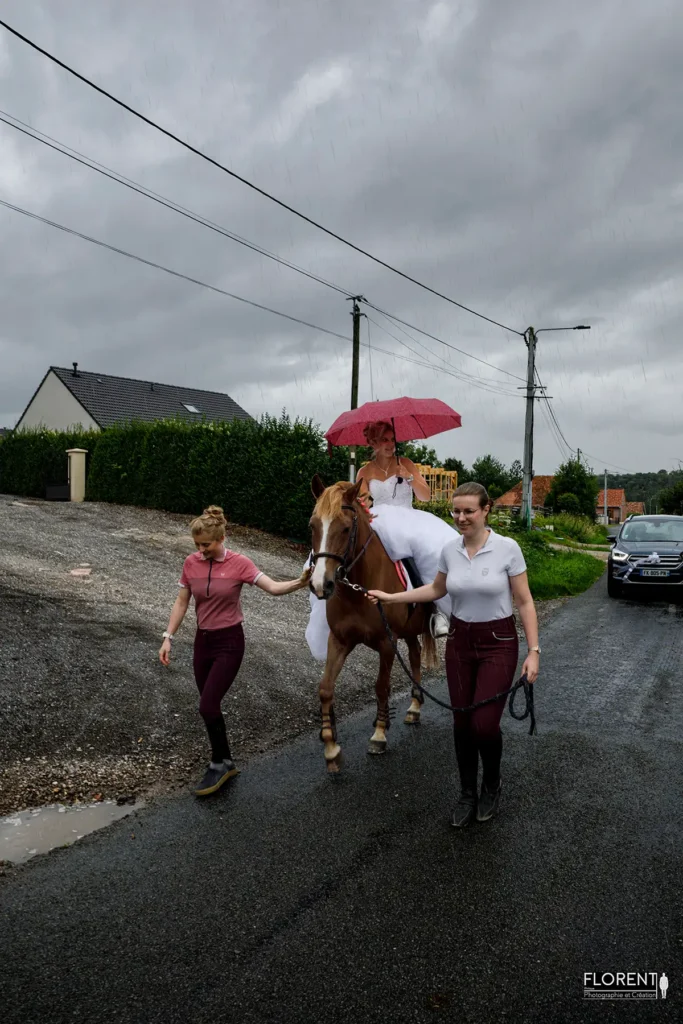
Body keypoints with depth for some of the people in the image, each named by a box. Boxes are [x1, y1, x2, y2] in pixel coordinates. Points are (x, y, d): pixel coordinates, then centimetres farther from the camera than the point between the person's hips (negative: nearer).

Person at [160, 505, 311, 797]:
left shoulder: (239, 563, -13)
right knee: (209, 706, 11)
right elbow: (181, 603, 7)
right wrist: (168, 638, 2)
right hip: (202, 640, 5)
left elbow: (274, 588, -20)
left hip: (229, 642, -5)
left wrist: (300, 583, -38)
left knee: (207, 705, -10)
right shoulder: (191, 563, -1)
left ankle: (220, 764, 13)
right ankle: (226, 763, 29)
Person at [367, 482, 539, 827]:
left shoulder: (508, 548, -14)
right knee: (462, 723, 8)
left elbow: (525, 602, -9)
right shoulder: (450, 550, -1)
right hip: (459, 643, 4)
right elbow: (436, 589, 16)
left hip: (498, 643, -4)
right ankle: (467, 795, 28)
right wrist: (391, 597, 10)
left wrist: (533, 651, -12)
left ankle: (492, 783, 24)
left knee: (485, 724, -7)